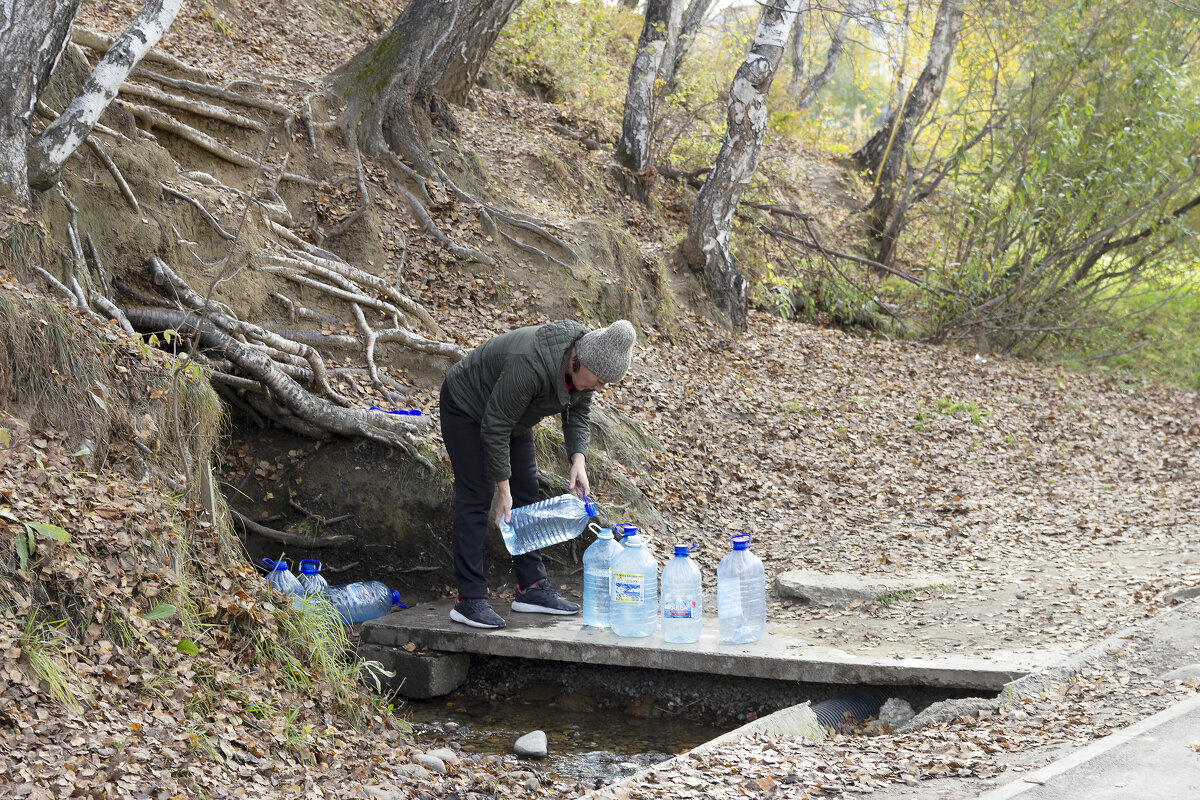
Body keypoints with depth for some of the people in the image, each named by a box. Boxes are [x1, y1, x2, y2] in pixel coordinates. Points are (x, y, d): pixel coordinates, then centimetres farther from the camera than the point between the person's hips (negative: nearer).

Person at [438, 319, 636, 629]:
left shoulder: (585, 364, -17)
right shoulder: (530, 366, -41)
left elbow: (577, 413, -1)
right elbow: (495, 428, -33)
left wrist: (578, 460, -18)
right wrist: (503, 489, -27)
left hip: (511, 413, 8)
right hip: (467, 406, -8)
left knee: (526, 494, 5)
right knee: (476, 498, -13)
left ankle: (531, 588, 11)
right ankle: (469, 600, -13)